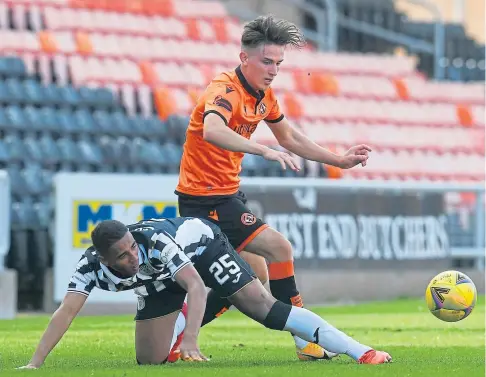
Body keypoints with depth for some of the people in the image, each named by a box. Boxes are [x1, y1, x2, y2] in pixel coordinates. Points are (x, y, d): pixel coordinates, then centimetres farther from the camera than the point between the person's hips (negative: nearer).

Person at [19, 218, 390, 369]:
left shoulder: (154, 240, -40)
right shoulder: (91, 266, -30)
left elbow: (196, 286, -44)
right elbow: (66, 313, -35)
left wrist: (190, 342, -54)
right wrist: (34, 365, -43)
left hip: (202, 243, -4)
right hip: (161, 281, 5)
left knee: (262, 306, -21)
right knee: (150, 360, -2)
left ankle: (359, 350, -26)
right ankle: (180, 322, 37)